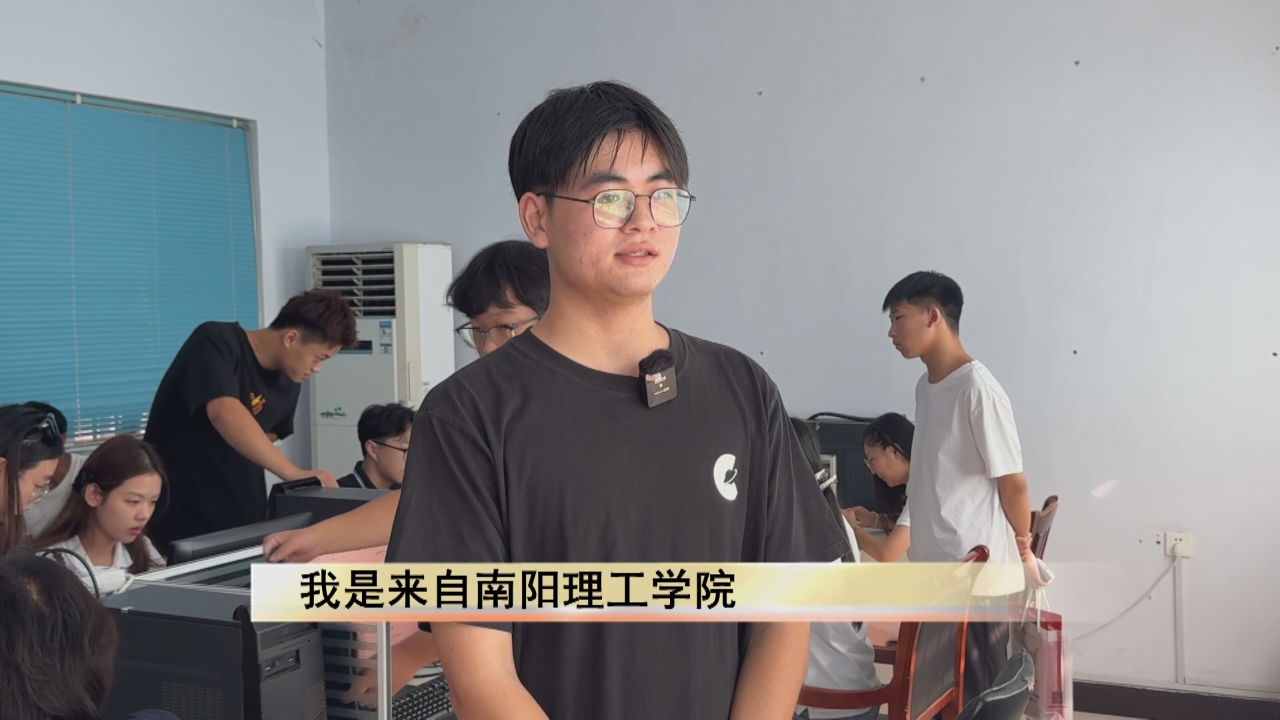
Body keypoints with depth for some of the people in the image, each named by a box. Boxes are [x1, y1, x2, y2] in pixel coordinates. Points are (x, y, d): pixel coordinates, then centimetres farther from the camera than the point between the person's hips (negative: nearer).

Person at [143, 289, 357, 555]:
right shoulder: (217, 343, -17)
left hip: (240, 522, 6)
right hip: (177, 519, -6)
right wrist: (294, 473, -42)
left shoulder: (289, 384, 4)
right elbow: (224, 413, -35)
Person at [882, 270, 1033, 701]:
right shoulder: (926, 386, 9)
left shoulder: (977, 389, -17)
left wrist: (1022, 546, 2)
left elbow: (1012, 482, -11)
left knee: (979, 697, 3)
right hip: (934, 572, 8)